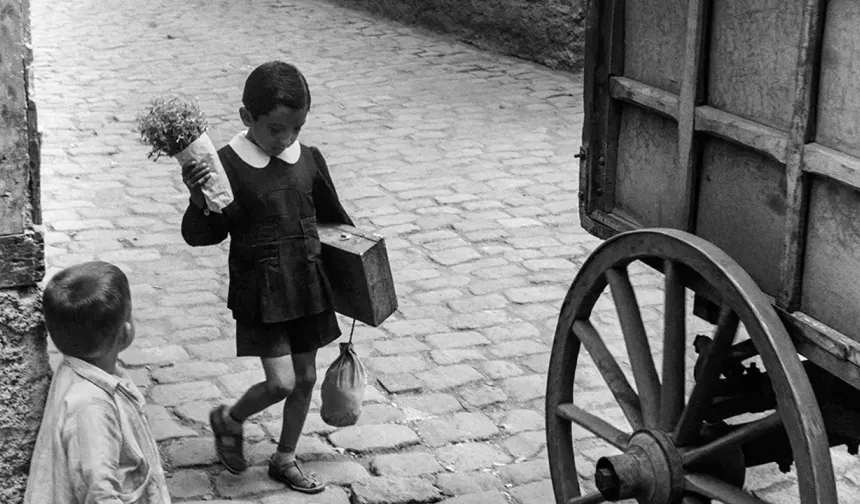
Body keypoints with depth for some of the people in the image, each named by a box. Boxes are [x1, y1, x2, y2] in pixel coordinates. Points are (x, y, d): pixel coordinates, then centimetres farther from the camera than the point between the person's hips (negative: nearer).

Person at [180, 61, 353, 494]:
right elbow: (201, 235, -14)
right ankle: (228, 420, 22)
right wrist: (200, 201, -33)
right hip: (260, 291, -5)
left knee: (305, 377, 13)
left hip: (307, 285, 5)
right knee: (281, 381, -9)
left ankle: (285, 458, 33)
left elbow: (333, 218, 15)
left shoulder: (309, 160, -1)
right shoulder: (226, 165, -15)